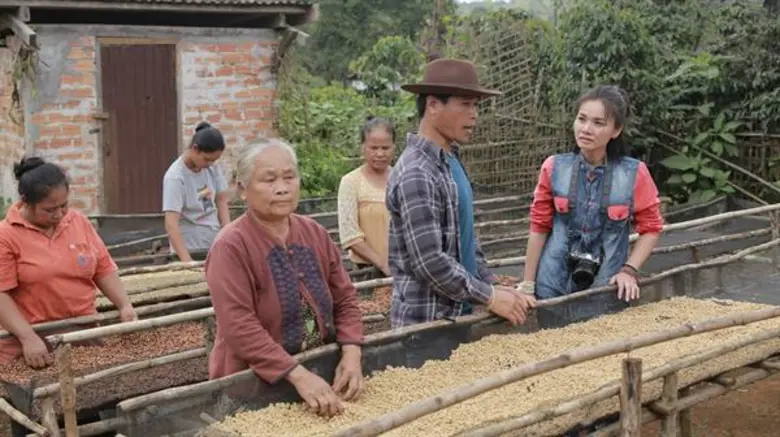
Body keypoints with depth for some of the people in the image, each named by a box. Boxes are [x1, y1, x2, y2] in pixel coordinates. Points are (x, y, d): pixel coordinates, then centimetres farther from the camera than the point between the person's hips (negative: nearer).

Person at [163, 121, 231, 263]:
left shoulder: (212, 168, 0)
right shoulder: (175, 177, -18)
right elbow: (171, 224, -24)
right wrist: (187, 261, -33)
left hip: (216, 245, 5)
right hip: (191, 249, -5)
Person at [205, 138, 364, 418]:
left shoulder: (315, 233, 3)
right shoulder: (231, 246, -15)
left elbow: (345, 298, 4)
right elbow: (239, 327, -24)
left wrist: (351, 354, -13)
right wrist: (298, 375, -30)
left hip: (320, 373, 6)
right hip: (252, 385, -5)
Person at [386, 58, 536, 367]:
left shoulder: (450, 162, 10)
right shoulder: (416, 174, -21)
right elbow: (430, 262, -24)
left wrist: (492, 286, 8)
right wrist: (489, 298, -15)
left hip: (456, 313, 9)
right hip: (428, 321, -9)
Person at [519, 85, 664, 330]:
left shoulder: (634, 174, -9)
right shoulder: (554, 168, -5)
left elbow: (651, 228, 2)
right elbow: (539, 227, 1)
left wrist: (629, 270, -9)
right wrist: (527, 285, 3)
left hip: (608, 290, -1)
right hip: (554, 287, 1)